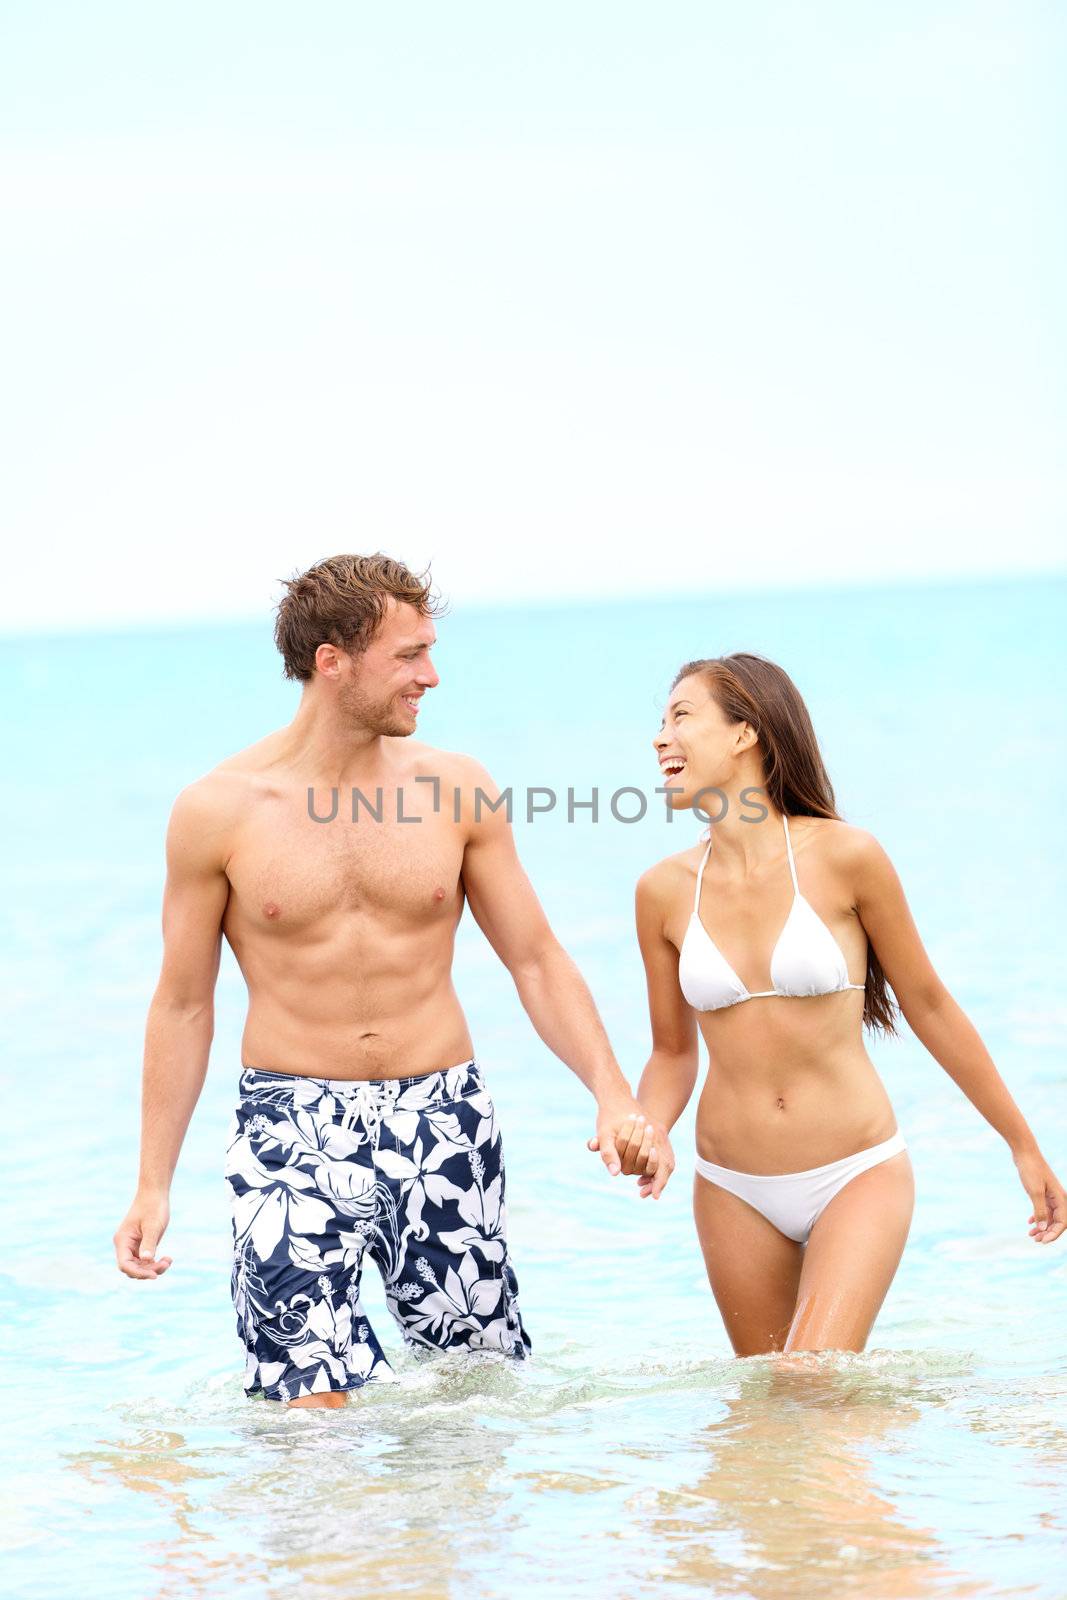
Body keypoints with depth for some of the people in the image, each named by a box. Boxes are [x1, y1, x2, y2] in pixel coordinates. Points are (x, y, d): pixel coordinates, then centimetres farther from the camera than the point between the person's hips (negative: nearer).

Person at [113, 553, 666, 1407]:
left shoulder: (456, 789, 1)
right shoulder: (218, 810, -4)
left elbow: (537, 959, 7)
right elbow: (183, 1004, 4)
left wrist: (613, 1093, -7)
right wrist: (153, 1187, 3)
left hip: (444, 1121, 2)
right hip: (292, 1132, -2)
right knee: (311, 1411, -12)